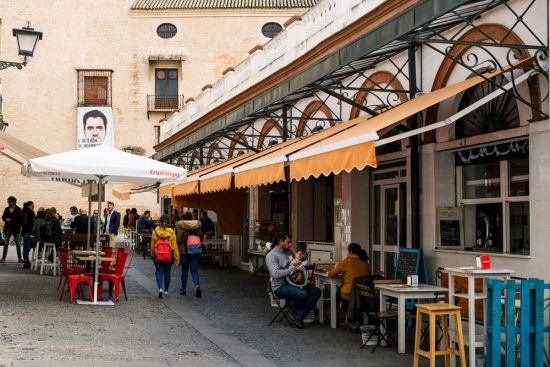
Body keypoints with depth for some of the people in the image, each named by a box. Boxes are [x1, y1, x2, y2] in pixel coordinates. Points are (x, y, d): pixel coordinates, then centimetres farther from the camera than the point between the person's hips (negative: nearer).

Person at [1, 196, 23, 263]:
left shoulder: (18, 210, -2)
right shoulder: (6, 209, 10)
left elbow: (21, 219, -3)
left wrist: (20, 227, -12)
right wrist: (6, 219, -11)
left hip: (15, 229, -3)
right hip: (7, 228, 3)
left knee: (17, 244, 3)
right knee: (6, 243, 3)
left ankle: (20, 258, 9)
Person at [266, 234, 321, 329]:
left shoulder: (290, 251, 11)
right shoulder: (271, 255, -12)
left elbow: (298, 266, 22)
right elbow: (275, 274, -25)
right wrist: (292, 269, -22)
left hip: (292, 282, 8)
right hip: (280, 286, -8)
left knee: (317, 291, -10)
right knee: (302, 294, -33)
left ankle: (299, 315, -11)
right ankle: (294, 312, -1)